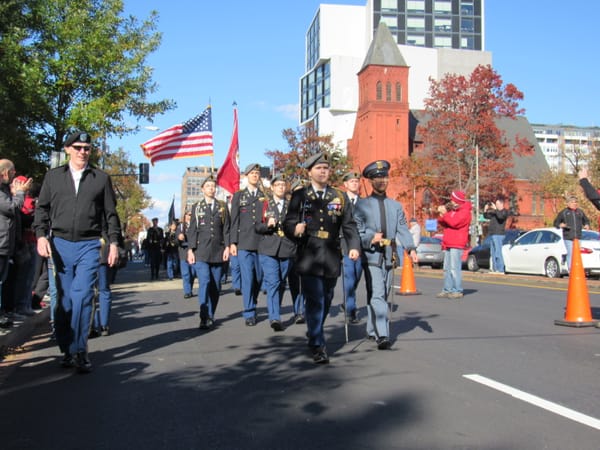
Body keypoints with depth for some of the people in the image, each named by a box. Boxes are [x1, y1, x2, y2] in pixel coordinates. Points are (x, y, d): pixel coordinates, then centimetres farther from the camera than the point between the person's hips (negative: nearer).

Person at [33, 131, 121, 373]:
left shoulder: (101, 178, 8)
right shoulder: (53, 176, 12)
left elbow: (111, 214, 9)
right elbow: (42, 208, 10)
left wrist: (114, 242, 1)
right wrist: (41, 235, -4)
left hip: (89, 245, -2)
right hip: (60, 243, 2)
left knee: (82, 297, -11)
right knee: (64, 299, 6)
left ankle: (78, 351, -4)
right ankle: (68, 349, 16)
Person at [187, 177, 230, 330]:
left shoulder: (223, 207, 13)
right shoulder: (196, 207, 12)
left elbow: (226, 229, 8)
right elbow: (192, 230, 8)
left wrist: (227, 247, -2)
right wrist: (190, 250, -1)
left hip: (218, 252, 2)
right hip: (201, 252, -2)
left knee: (215, 286, 3)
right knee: (204, 282, -15)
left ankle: (210, 316, 14)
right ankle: (205, 318, -16)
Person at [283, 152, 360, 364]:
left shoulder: (339, 196, 11)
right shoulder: (299, 196, 5)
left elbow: (349, 225, 6)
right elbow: (288, 223, 1)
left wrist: (354, 246, -9)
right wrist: (295, 229, -22)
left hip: (331, 258, 3)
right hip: (309, 257, -3)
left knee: (326, 300, 14)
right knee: (314, 301, -10)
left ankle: (314, 334, 35)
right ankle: (317, 345, -4)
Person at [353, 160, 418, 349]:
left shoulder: (396, 206, 14)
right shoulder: (362, 205, 4)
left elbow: (403, 230, 6)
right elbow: (356, 231, 0)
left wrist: (411, 249, -10)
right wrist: (370, 238, -18)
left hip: (389, 257, 4)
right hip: (371, 257, -4)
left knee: (383, 296, 12)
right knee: (377, 296, -14)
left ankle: (372, 330, 27)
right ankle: (382, 335, -20)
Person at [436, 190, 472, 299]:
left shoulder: (465, 212, -6)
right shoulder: (453, 210, 22)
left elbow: (454, 222, -20)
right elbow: (444, 223, 22)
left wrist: (444, 213, -10)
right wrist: (441, 216, 2)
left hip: (457, 245, -9)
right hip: (448, 244, 9)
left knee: (455, 268, -12)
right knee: (447, 268, 8)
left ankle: (457, 291, -10)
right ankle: (447, 290, 11)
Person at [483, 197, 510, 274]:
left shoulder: (505, 211, -4)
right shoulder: (495, 212, 21)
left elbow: (500, 216, -26)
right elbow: (486, 216, 26)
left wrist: (495, 209, -19)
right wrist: (485, 210, 9)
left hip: (498, 235, -9)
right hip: (493, 234, 9)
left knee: (498, 252, -12)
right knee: (493, 253, 10)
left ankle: (501, 270, -12)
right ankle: (495, 269, 14)